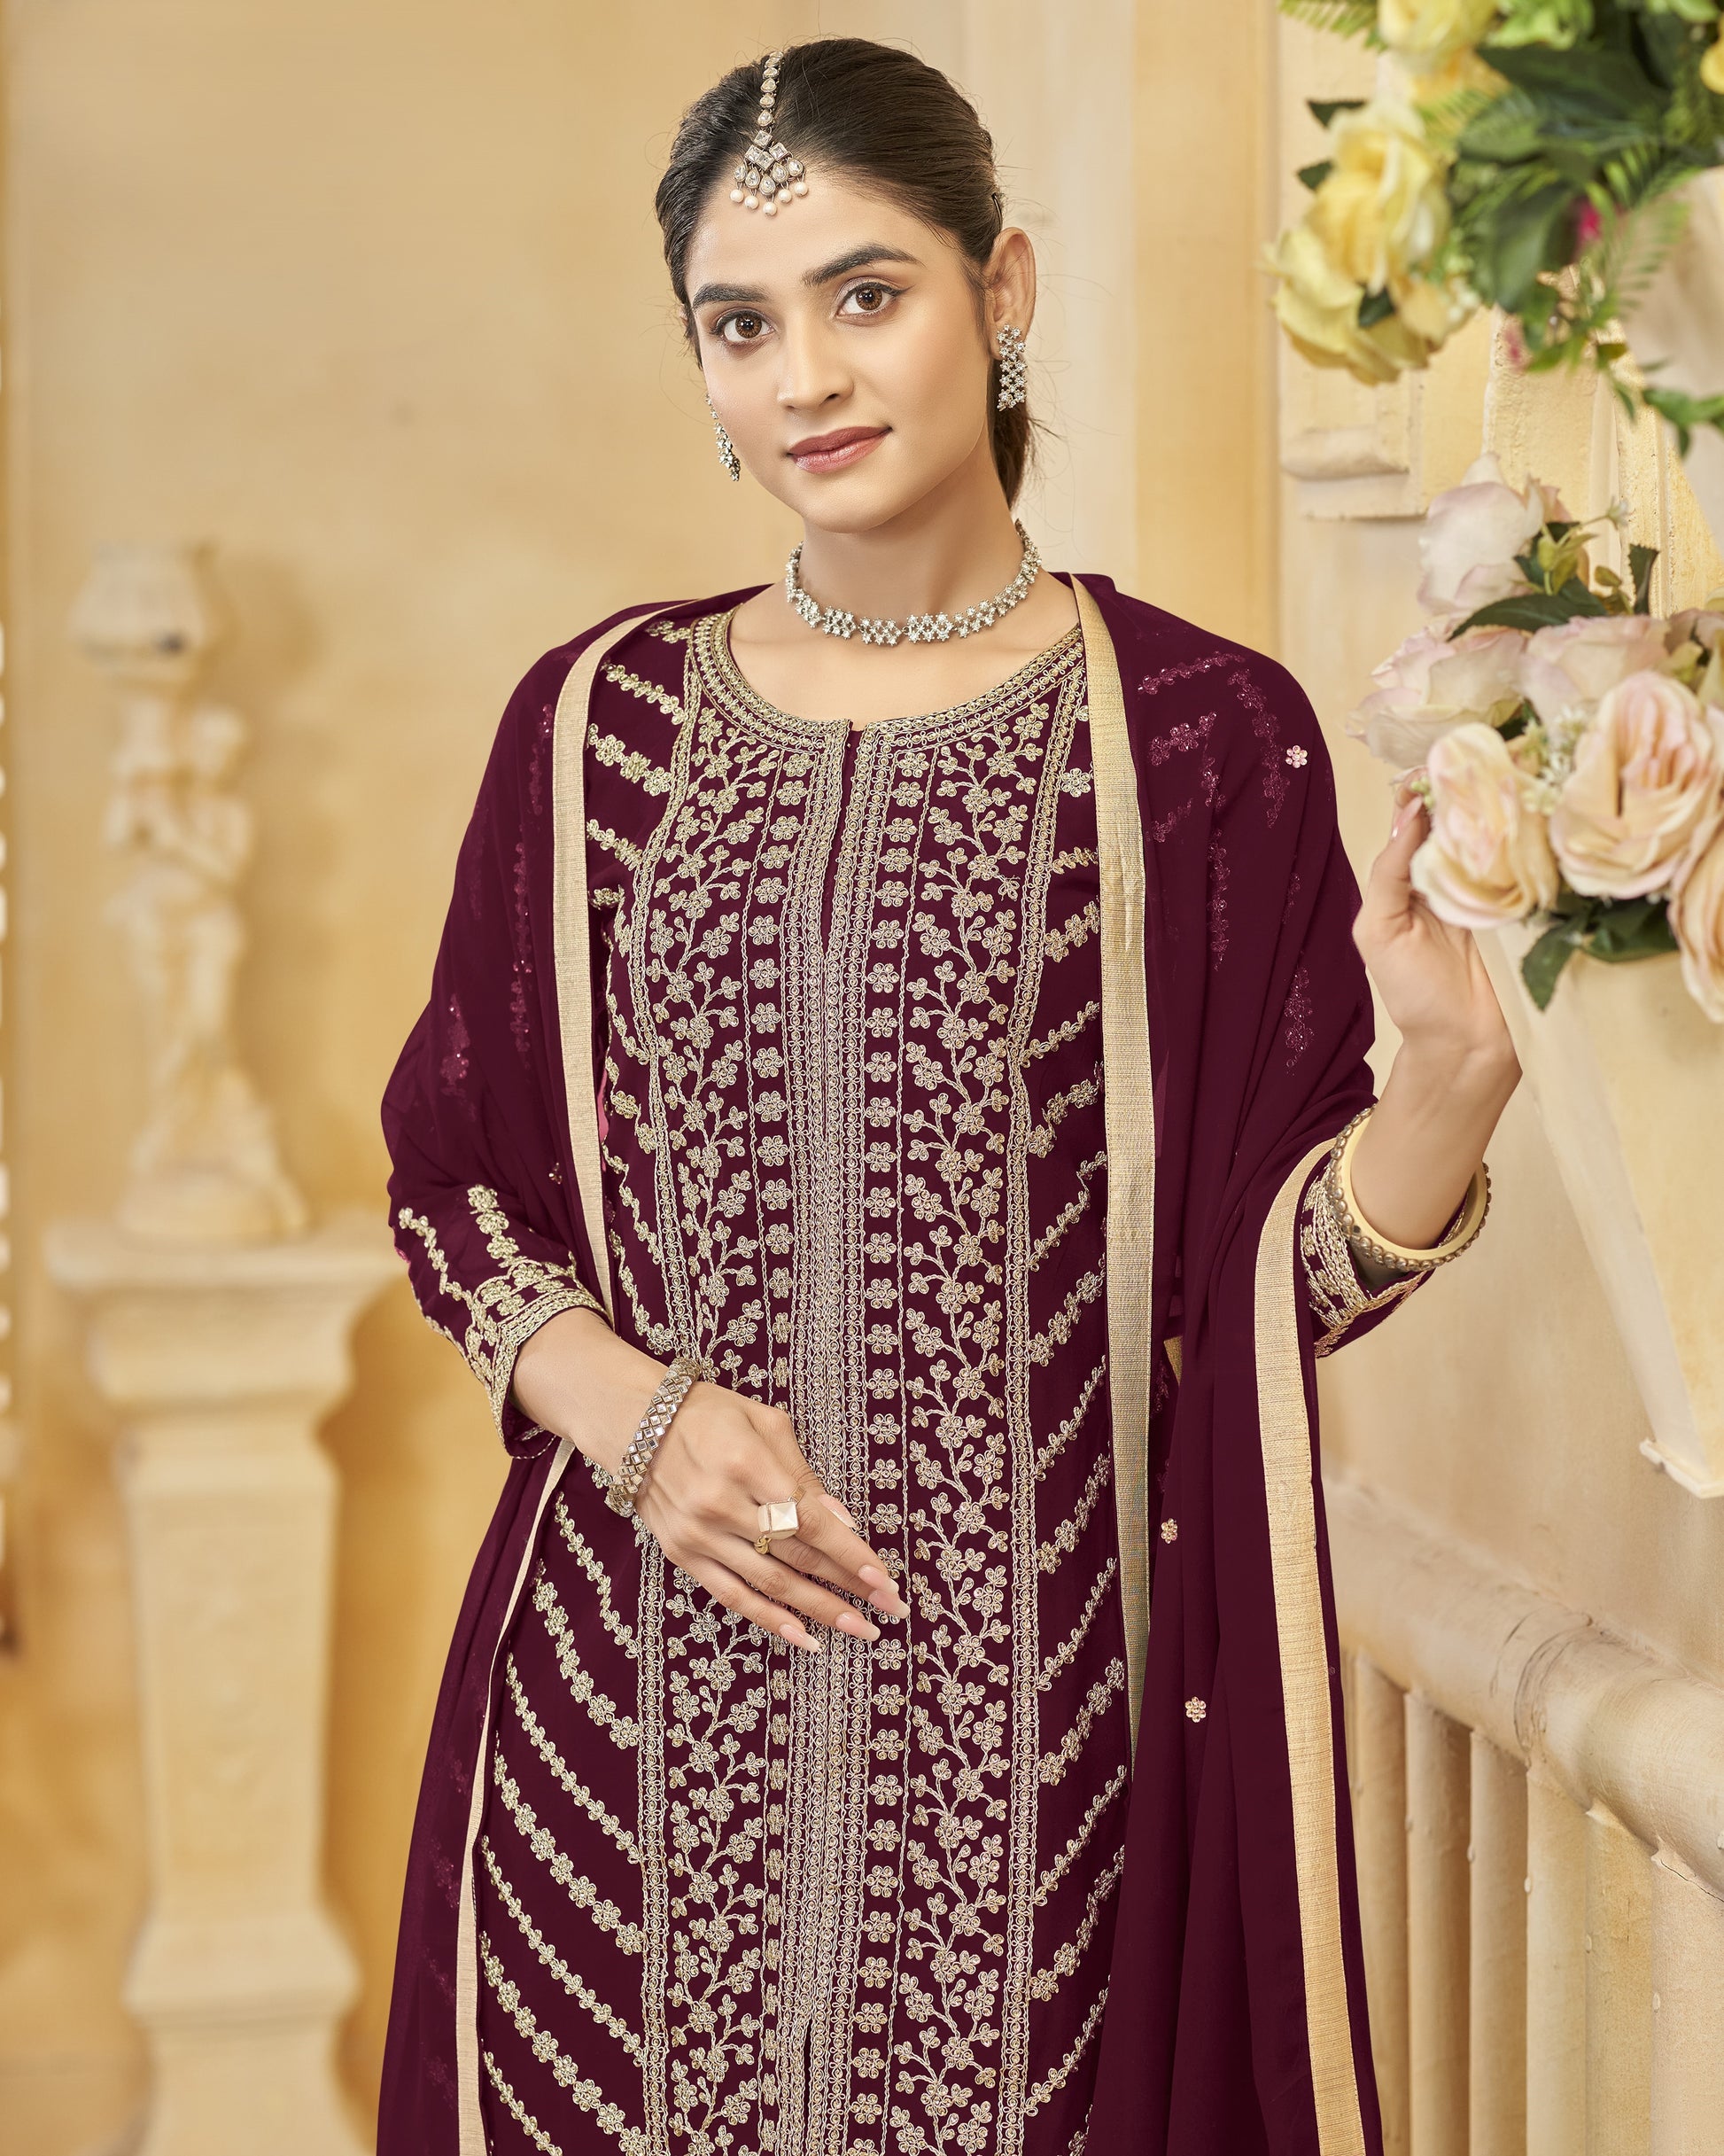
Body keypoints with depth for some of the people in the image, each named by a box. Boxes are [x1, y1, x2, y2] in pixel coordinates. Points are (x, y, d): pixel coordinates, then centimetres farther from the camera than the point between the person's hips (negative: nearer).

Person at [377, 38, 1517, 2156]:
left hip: (1038, 1720, -1)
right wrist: (629, 1407, -7)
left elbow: (1282, 1270, -1)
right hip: (641, 1702, 2)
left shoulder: (1204, 735, -1)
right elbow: (454, 1184, 10)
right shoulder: (598, 722, 5)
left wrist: (1453, 1068, -19)